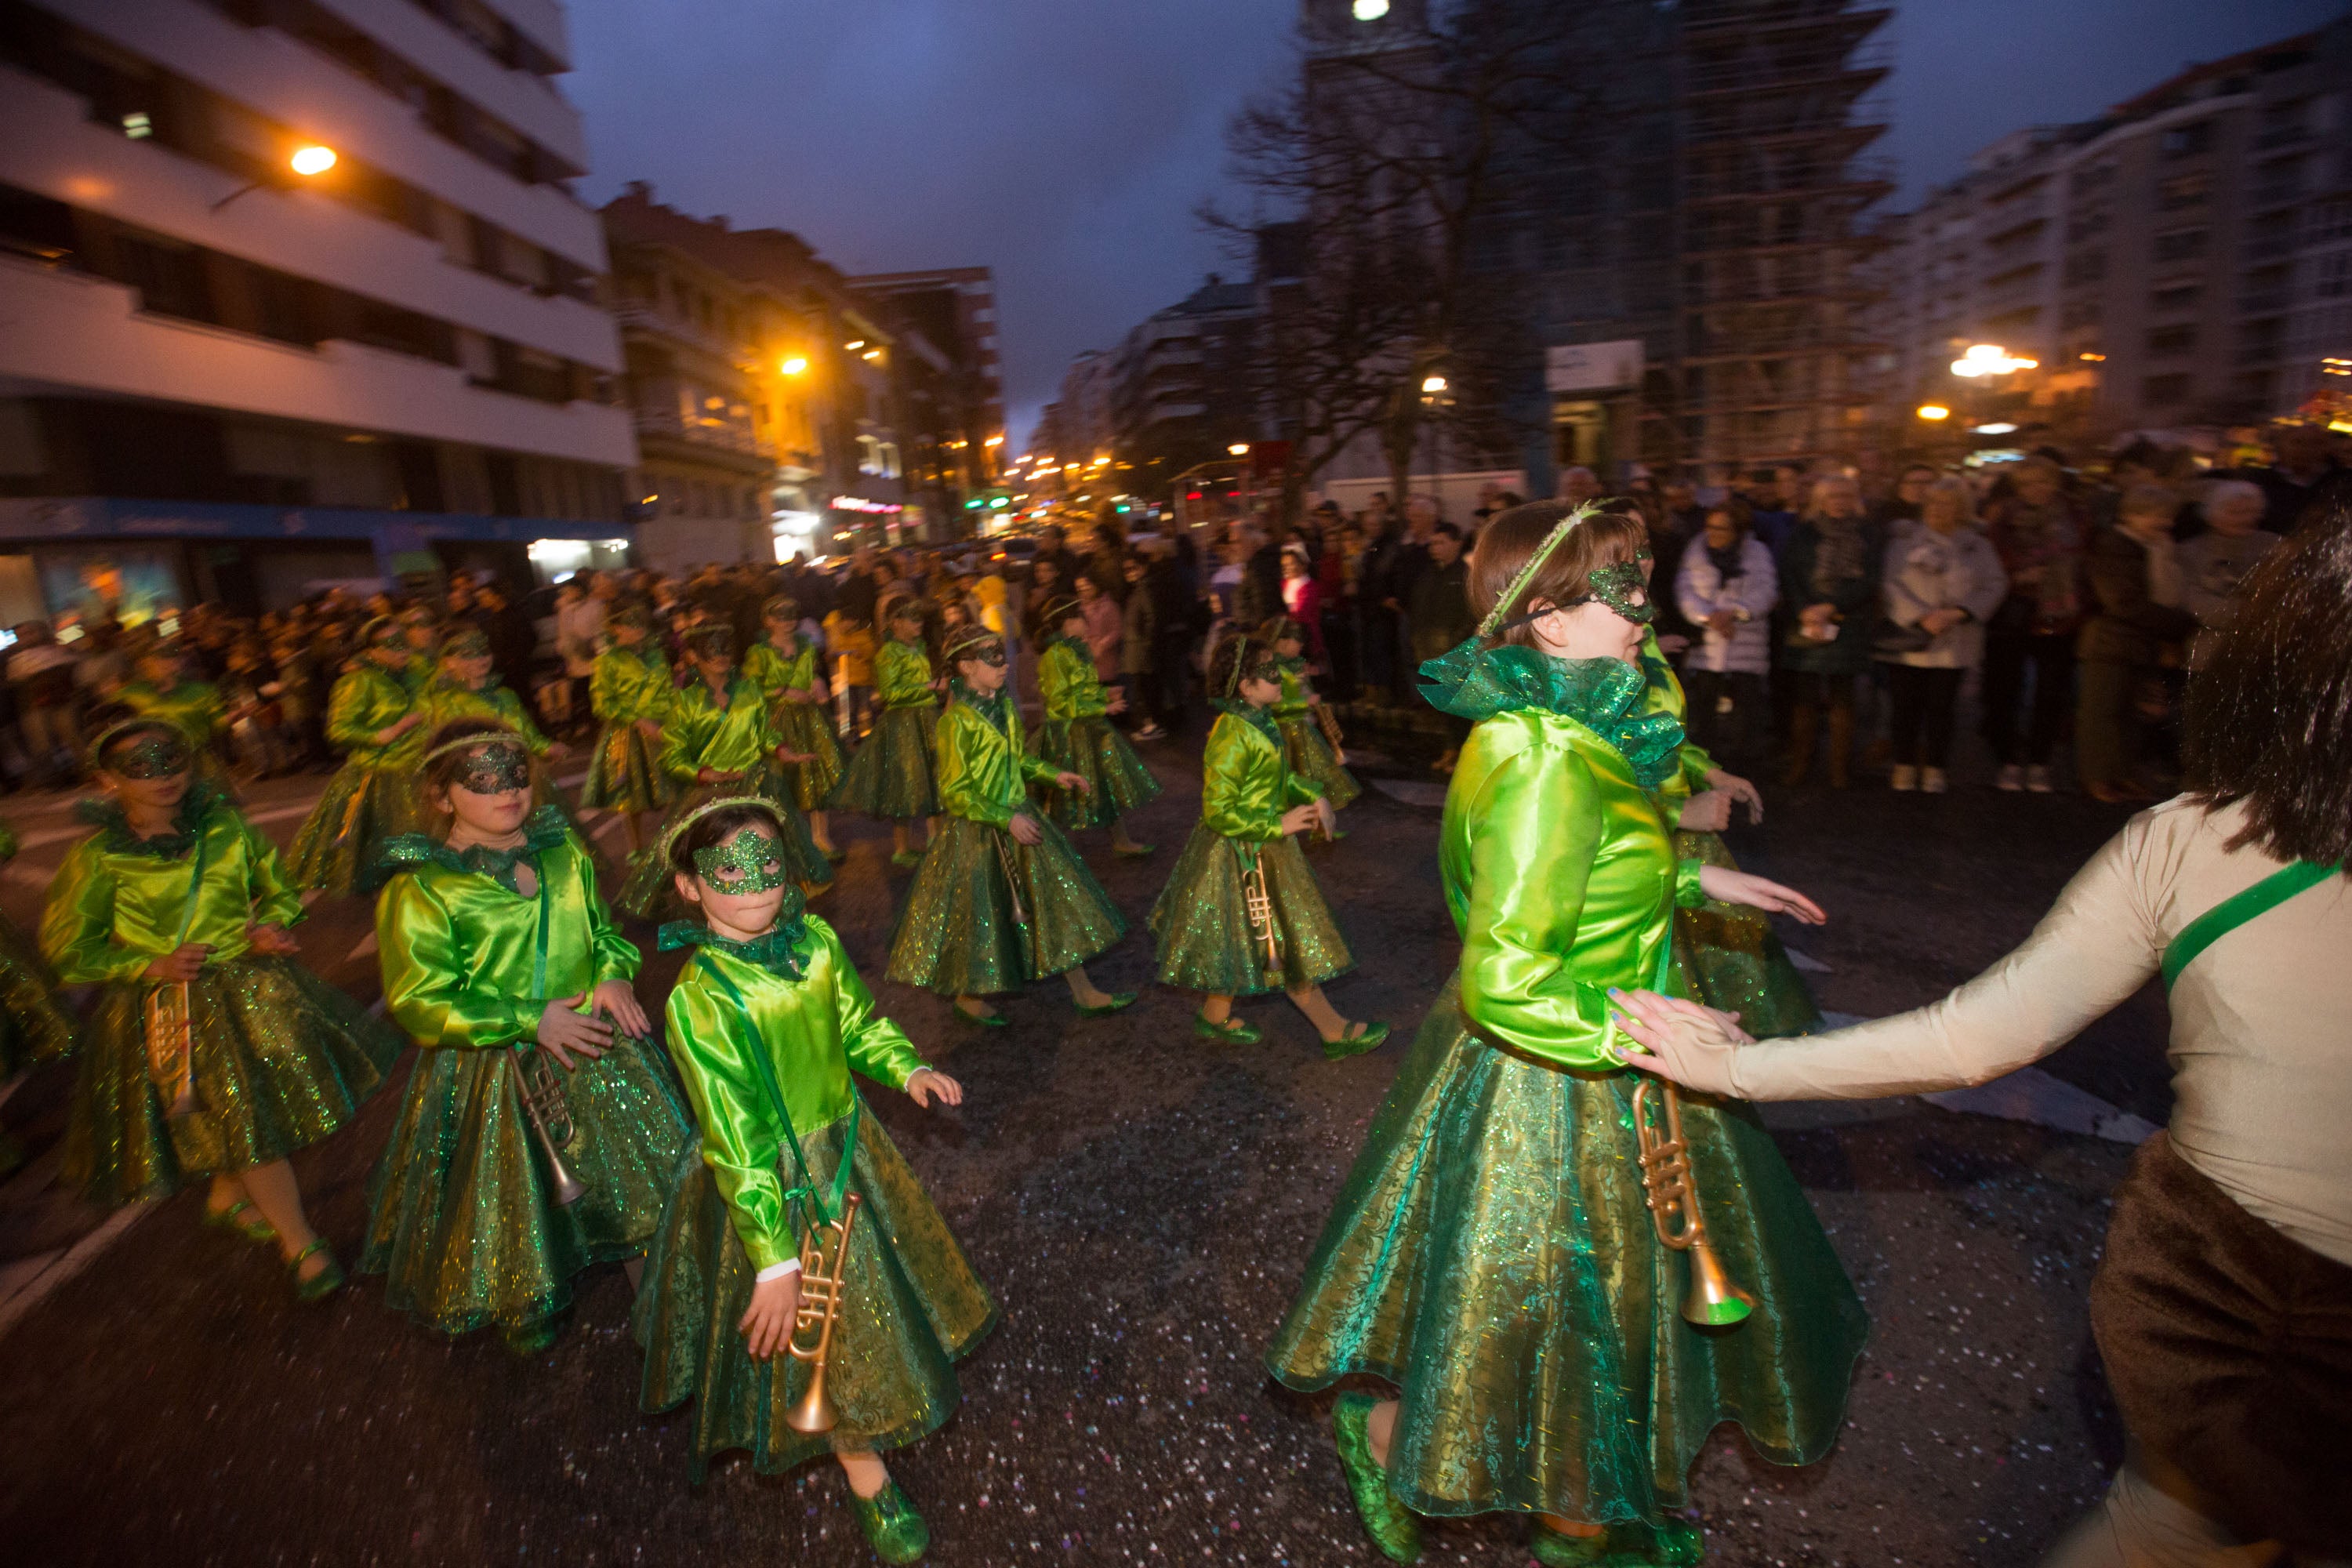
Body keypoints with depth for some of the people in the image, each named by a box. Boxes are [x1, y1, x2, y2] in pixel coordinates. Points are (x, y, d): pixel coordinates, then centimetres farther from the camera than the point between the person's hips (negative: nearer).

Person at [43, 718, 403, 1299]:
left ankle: (227, 1197, 46)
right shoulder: (97, 857, -11)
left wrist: (270, 926, -10)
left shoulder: (225, 824, -3)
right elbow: (67, 948, -2)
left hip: (248, 984, 4)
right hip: (170, 1014, -4)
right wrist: (151, 966, -16)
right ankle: (298, 1243, 14)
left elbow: (278, 889, 10)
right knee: (246, 1119, -2)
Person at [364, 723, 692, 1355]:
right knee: (516, 1204, 12)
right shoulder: (419, 888, -14)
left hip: (596, 1043, 5)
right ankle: (525, 1312, 43)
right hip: (491, 1076, -4)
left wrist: (613, 974, -8)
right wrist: (530, 1021, -20)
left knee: (643, 1166, 14)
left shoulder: (563, 852, 1)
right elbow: (421, 1002, -15)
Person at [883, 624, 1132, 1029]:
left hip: (1018, 818, 8)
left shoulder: (1004, 706, 4)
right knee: (979, 915, 7)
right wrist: (1006, 819, -22)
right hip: (977, 830, -8)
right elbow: (954, 793, -20)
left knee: (1059, 898, 8)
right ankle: (969, 998, 31)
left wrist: (1053, 774, 7)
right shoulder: (956, 721, -20)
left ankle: (1083, 992, 18)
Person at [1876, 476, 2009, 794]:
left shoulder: (1978, 546, 8)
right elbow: (1893, 583, -6)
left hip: (1953, 645, 1)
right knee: (1906, 705, 2)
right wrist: (1923, 617, -16)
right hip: (1909, 640, -1)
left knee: (1941, 707, 3)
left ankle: (1935, 771, 14)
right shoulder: (1905, 541, 3)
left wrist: (1958, 612, -13)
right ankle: (1904, 768, 15)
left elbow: (1995, 585, 2)